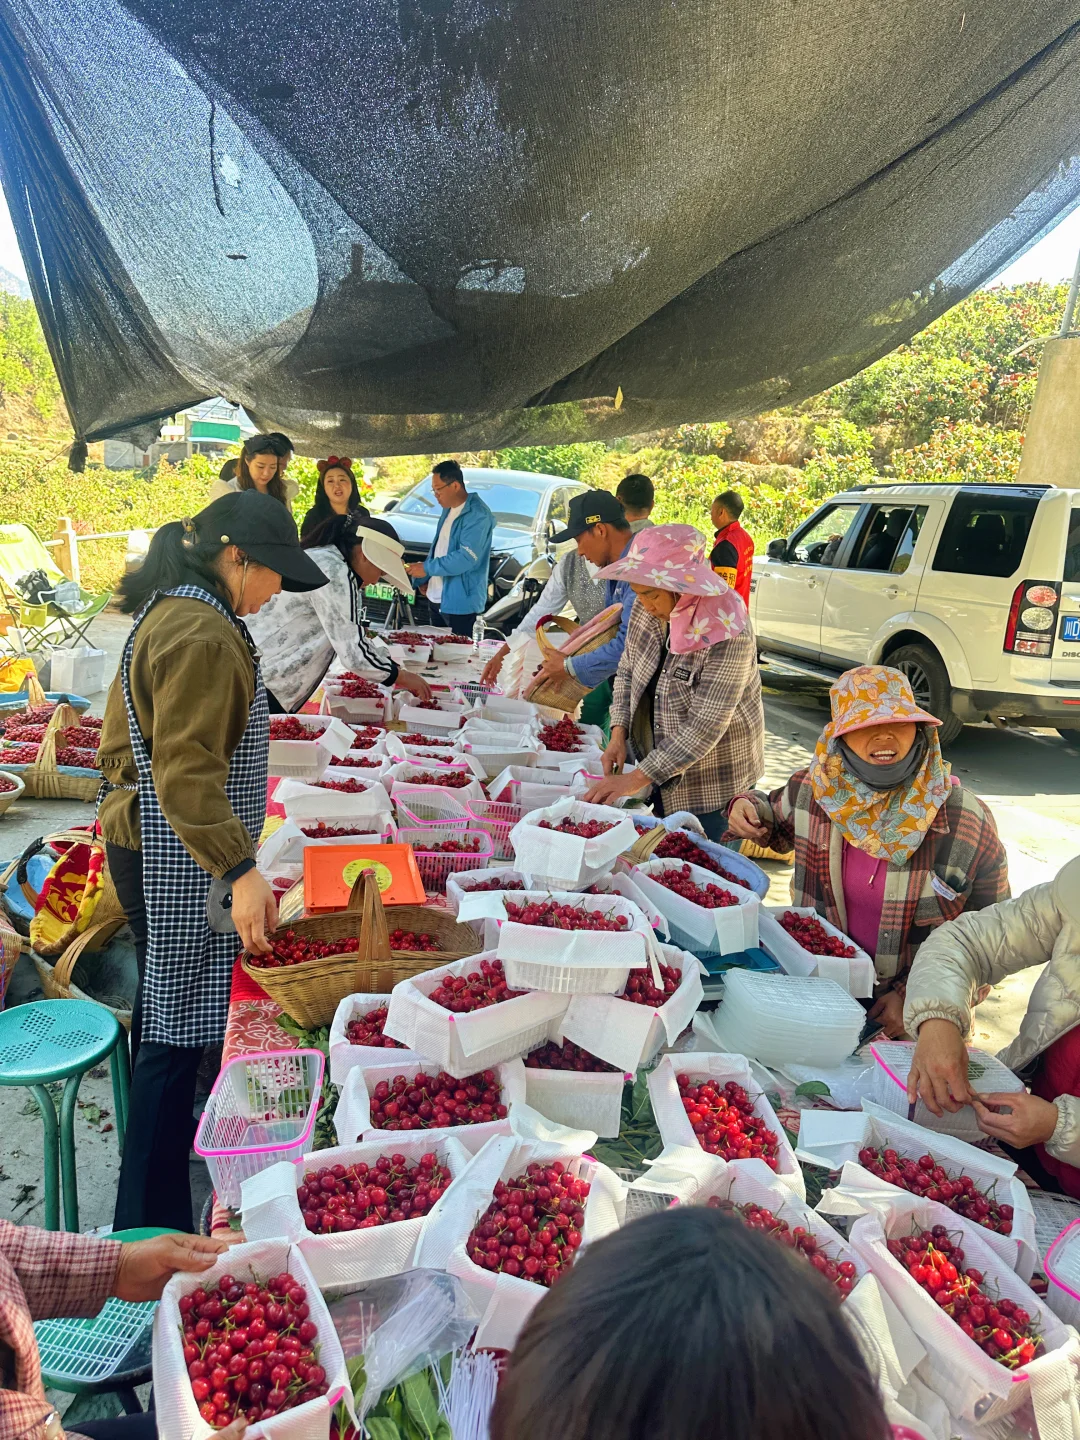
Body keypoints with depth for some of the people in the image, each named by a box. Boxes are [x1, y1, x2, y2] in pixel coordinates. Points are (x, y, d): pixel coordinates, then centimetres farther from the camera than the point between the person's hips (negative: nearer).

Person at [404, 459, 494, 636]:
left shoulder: (477, 515, -17)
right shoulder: (449, 509, 14)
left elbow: (467, 558, -26)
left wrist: (427, 568, -20)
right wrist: (424, 579, 12)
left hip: (460, 604, -9)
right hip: (436, 598, 10)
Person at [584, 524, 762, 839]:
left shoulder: (727, 634, -28)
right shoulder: (648, 610, -6)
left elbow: (705, 728, -28)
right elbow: (627, 671, 9)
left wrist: (637, 779, -27)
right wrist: (618, 734, -5)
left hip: (710, 781, -6)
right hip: (656, 765, 6)